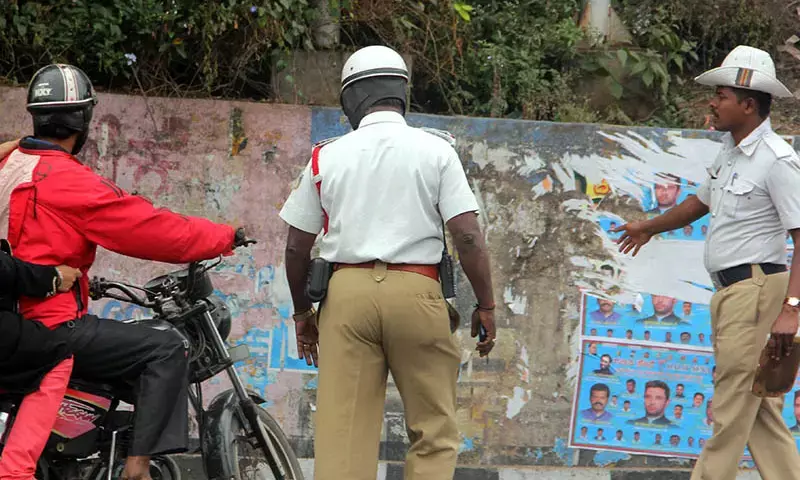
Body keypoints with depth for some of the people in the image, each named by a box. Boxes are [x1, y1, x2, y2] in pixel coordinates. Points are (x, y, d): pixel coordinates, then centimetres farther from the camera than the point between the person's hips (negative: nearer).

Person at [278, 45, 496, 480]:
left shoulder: (326, 157, 8)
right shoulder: (434, 150, 1)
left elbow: (297, 247, 11)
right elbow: (467, 236, -5)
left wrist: (302, 311, 24)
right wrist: (485, 305, 3)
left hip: (347, 290, 2)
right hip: (415, 290, -2)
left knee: (343, 427, 1)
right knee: (433, 427, 4)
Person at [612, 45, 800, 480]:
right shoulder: (730, 152, 14)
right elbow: (700, 203, 33)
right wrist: (648, 228, 48)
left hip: (756, 288, -10)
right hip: (729, 292, 10)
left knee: (733, 406, -7)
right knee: (757, 409, 10)